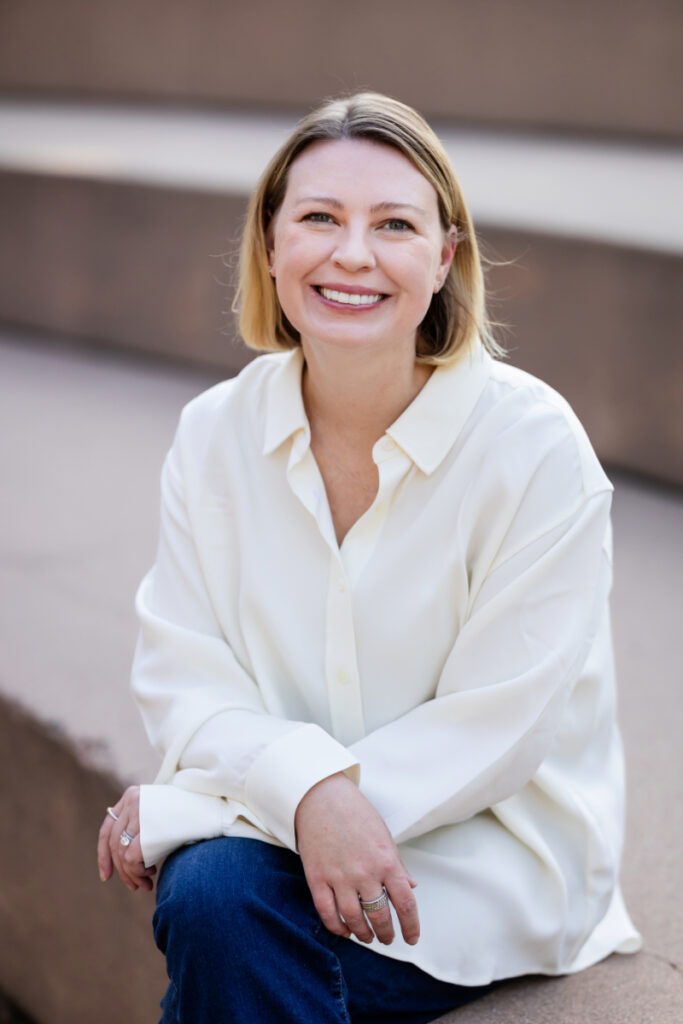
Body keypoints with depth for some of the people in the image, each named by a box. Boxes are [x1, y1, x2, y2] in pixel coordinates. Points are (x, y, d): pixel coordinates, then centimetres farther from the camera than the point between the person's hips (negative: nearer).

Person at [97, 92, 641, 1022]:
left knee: (224, 927, -27)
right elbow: (184, 683, -4)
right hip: (276, 816, 4)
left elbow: (490, 733, -17)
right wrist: (310, 788, -29)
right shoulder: (216, 432, -3)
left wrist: (181, 810, -19)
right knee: (207, 894, -28)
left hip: (494, 851, -3)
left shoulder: (535, 446, -16)